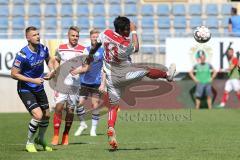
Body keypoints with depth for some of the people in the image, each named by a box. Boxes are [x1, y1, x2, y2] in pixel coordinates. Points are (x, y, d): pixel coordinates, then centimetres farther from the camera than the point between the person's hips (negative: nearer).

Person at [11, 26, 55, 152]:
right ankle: (29, 143, 2)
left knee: (46, 115, 13)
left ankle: (40, 139, 41)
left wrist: (52, 70, -2)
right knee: (38, 115, -19)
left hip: (39, 88, 7)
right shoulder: (23, 55, -25)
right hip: (25, 89, -7)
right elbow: (14, 74, -20)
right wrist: (33, 80, -23)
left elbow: (48, 59, 17)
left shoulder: (43, 49, -6)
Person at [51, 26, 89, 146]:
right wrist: (55, 70, 8)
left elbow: (86, 67, 3)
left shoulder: (83, 50, 1)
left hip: (75, 85, 0)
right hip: (61, 83, 0)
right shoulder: (61, 48, 7)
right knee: (58, 108, -9)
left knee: (70, 110, 4)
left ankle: (66, 135, 17)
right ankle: (56, 135, -3)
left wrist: (78, 70, -16)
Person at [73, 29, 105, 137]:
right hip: (84, 82, 2)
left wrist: (103, 83, -8)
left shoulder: (102, 51, 2)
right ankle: (82, 124, 13)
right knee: (79, 103, -7)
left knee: (95, 106, -2)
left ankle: (93, 129, 9)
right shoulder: (85, 50, 9)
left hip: (96, 83, -2)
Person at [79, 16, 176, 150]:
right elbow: (136, 49, 3)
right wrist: (134, 32, 11)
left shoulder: (105, 33, -8)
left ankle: (111, 129, -7)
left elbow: (96, 45, 13)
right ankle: (167, 75, 41)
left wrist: (90, 56, 32)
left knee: (114, 105, 9)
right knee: (147, 70, 17)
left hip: (110, 77, 5)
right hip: (125, 74, -5)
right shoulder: (126, 45, -21)